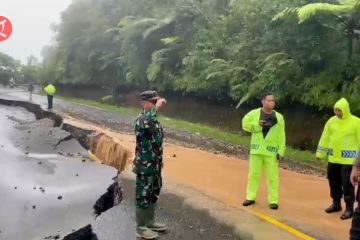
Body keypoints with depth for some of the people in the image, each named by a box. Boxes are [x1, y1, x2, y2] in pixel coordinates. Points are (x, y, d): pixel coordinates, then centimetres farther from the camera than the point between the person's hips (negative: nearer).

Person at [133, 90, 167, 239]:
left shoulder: (154, 120, 10)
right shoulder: (141, 119, -18)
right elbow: (144, 124, -45)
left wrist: (159, 161, 21)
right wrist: (157, 107, -35)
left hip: (154, 165, 9)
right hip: (144, 167, -9)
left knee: (153, 195, 19)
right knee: (143, 197, 3)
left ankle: (150, 222, 35)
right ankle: (141, 228, 16)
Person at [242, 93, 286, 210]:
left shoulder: (279, 117, 1)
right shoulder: (254, 113, 1)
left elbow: (281, 136, 1)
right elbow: (245, 124, 3)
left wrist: (281, 151, -5)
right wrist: (257, 125, -13)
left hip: (271, 151, -1)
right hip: (256, 149, 1)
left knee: (272, 176, 1)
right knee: (254, 173, 8)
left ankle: (273, 200, 9)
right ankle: (251, 197, 20)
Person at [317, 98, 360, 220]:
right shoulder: (332, 121, 4)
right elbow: (325, 138, 9)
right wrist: (320, 153, 8)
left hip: (348, 159, -5)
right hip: (333, 158, 5)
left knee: (347, 184, -4)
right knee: (334, 182, 14)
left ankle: (349, 208, 7)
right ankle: (336, 204, 30)